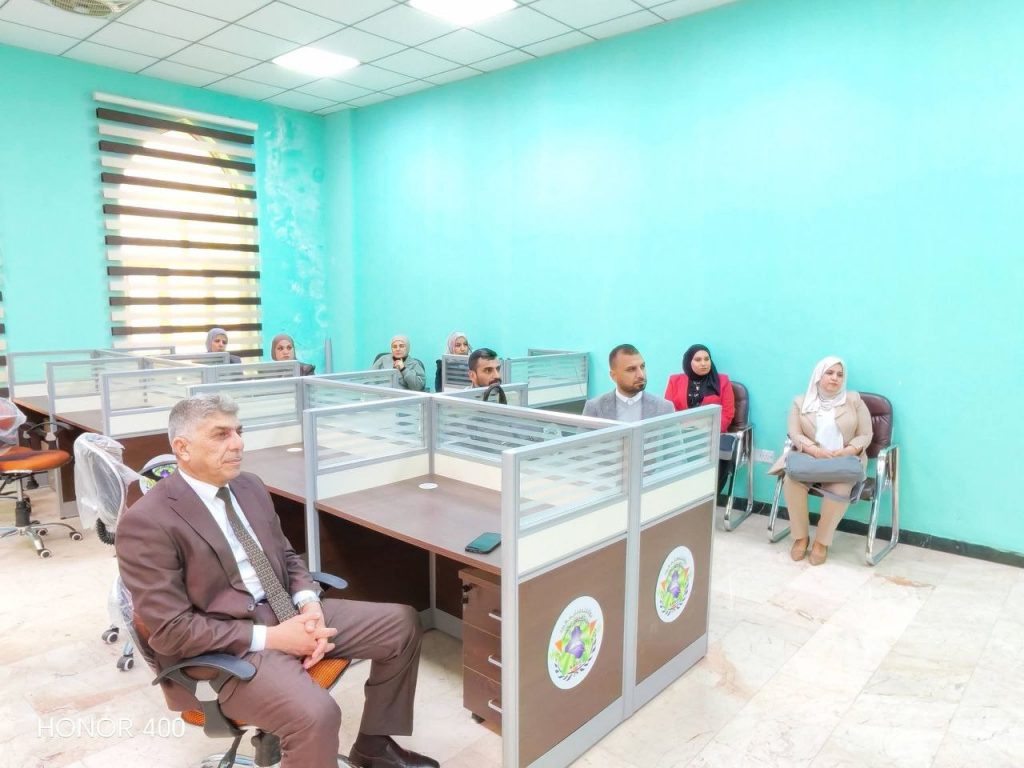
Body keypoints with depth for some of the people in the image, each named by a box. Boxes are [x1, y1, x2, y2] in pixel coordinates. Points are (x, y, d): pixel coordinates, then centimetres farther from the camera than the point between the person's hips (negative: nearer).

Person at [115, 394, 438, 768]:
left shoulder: (249, 486, 8)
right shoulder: (147, 522, -15)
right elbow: (171, 629, -17)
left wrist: (309, 604, -6)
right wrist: (269, 637, -20)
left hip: (288, 612, 8)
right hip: (223, 647, -8)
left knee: (402, 622, 4)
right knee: (316, 715, -33)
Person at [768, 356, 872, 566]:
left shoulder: (854, 400, 7)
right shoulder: (800, 402, 8)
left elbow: (865, 436, 4)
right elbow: (795, 434, -2)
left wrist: (848, 451, -17)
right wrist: (815, 450, -21)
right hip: (809, 457, 1)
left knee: (839, 489, -34)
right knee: (792, 480, -32)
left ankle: (822, 541, -13)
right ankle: (801, 537, -12)